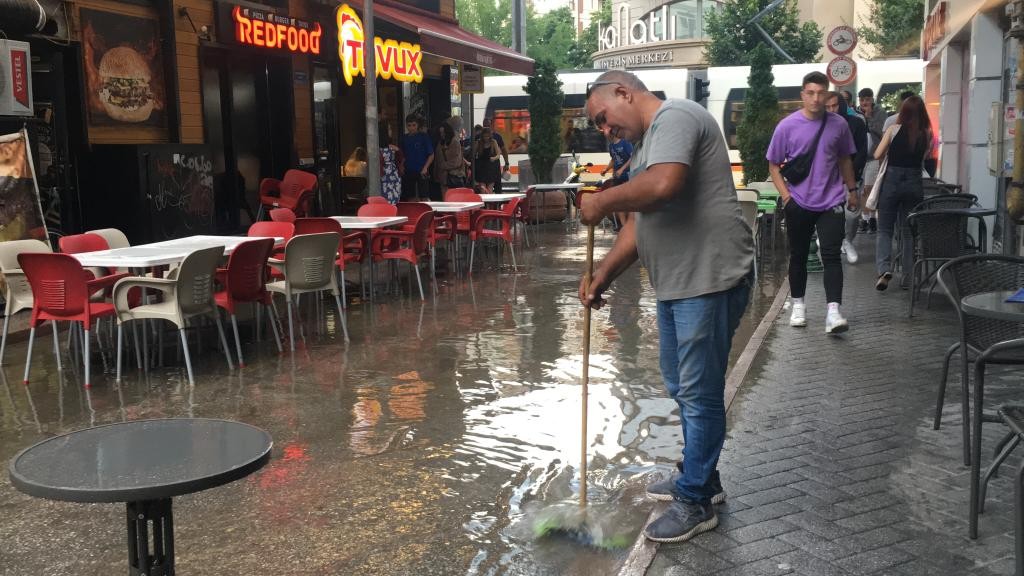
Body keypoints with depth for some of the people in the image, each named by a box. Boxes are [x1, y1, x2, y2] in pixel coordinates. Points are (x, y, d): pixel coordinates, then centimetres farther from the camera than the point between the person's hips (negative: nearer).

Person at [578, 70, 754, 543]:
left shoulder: (675, 117, -12)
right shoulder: (646, 143, 19)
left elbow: (663, 185, -31)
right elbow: (639, 223, 18)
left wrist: (602, 201, -15)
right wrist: (601, 278, 9)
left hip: (709, 281, -11)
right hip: (676, 284, 11)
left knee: (699, 393, -1)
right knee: (681, 388, 20)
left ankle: (695, 503, 10)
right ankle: (699, 477, 36)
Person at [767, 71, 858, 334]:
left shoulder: (839, 125, 1)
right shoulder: (787, 126, -5)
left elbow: (844, 159, 16)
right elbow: (774, 164, 1)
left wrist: (851, 189, 19)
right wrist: (785, 195, -8)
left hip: (831, 202, 0)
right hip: (798, 203, 0)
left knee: (831, 256, -10)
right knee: (798, 256, 12)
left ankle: (833, 312, -15)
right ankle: (798, 305, 28)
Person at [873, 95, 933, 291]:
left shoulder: (894, 129, -5)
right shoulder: (927, 134, 0)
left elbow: (878, 155, -4)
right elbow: (926, 157, 4)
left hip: (891, 180, -2)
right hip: (914, 183, 2)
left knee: (884, 229, 6)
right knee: (909, 231, 13)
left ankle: (884, 268, -16)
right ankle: (908, 277, 14)